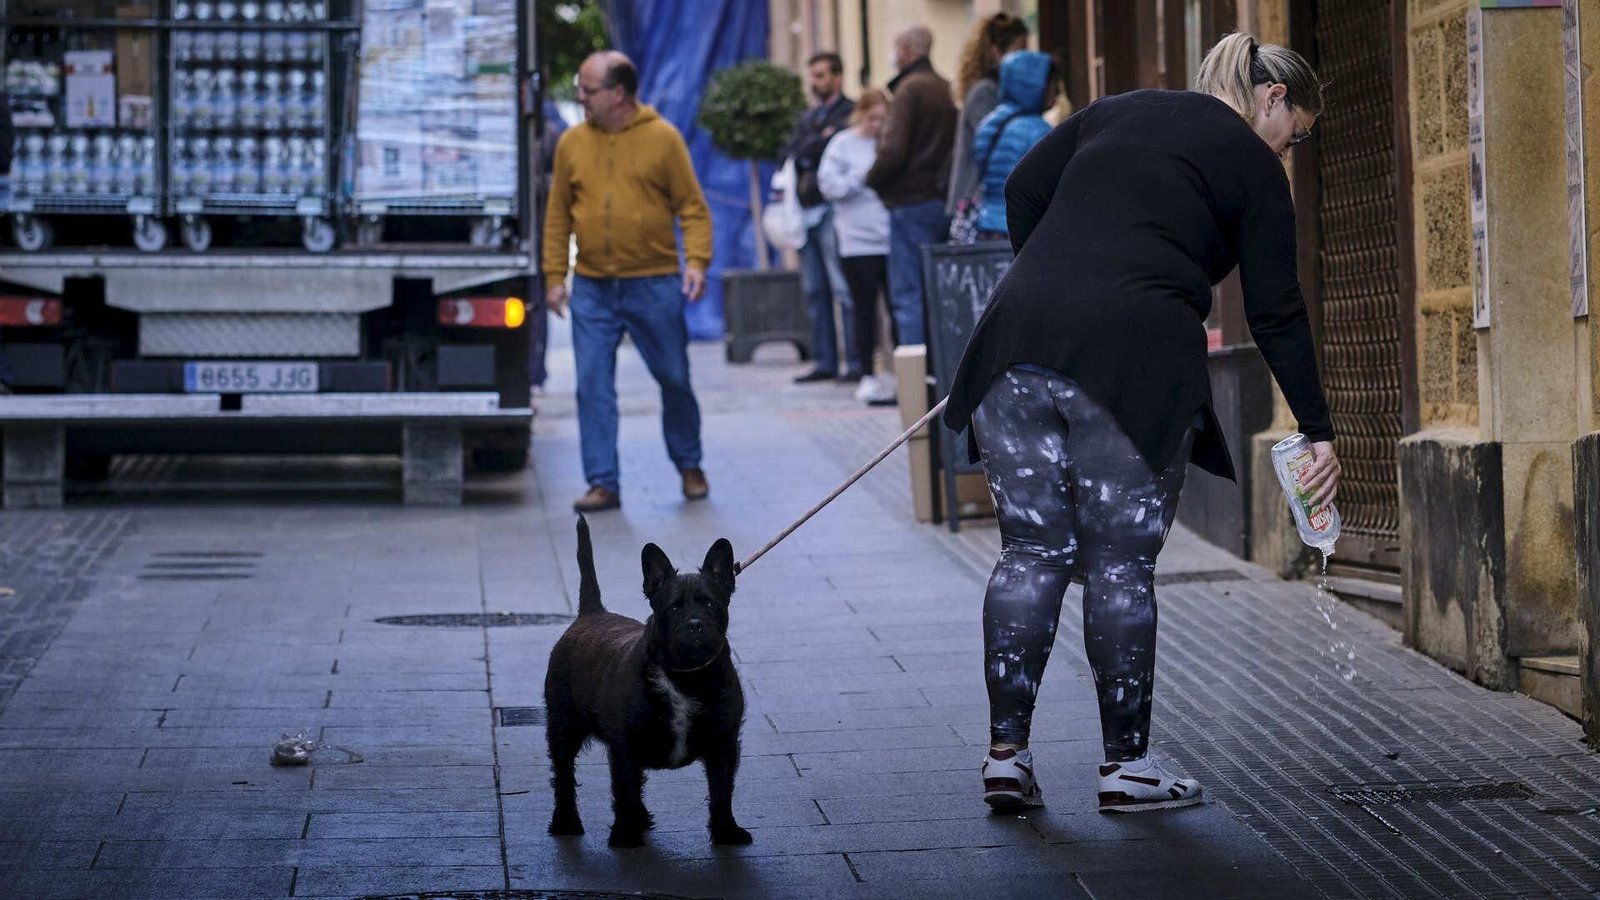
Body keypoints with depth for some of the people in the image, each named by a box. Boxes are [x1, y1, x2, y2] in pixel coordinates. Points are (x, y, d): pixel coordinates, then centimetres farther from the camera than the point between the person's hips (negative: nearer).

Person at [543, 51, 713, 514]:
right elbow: (558, 215, 9)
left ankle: (689, 466, 28)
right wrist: (554, 275, 3)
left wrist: (697, 259, -14)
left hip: (654, 284, -2)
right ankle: (603, 483, 4)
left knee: (674, 379, 8)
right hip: (592, 288, 2)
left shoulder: (662, 138, -3)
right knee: (593, 386, -2)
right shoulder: (573, 142, 4)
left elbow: (692, 206, -2)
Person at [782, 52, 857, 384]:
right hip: (807, 210, 8)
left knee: (844, 289, -10)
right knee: (815, 291, 7)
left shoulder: (850, 113, -1)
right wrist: (820, 142, -4)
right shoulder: (809, 118, 23)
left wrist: (806, 153, -3)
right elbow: (790, 154, 11)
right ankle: (825, 362, 10)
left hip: (832, 208, -8)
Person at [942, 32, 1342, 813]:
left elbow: (1023, 190, 16)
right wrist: (1319, 433, 12)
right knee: (1122, 564, 4)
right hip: (1134, 359, -5)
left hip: (1021, 336, 5)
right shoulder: (1253, 166, 9)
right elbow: (1275, 314, 7)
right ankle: (1125, 763, 11)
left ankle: (1005, 754, 7)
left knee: (1031, 550, 8)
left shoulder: (1116, 112, 24)